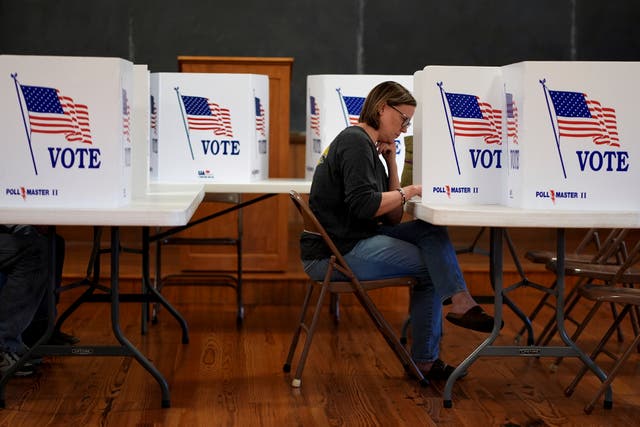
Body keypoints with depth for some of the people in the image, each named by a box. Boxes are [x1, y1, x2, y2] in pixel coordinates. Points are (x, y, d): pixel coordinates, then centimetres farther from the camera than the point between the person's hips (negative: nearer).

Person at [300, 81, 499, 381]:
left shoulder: (368, 146, 20)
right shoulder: (356, 141, -10)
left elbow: (393, 217, 14)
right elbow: (364, 205, -24)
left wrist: (391, 161, 8)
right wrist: (409, 191, -10)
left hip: (352, 241, 9)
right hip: (335, 253, -9)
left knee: (431, 231, -3)